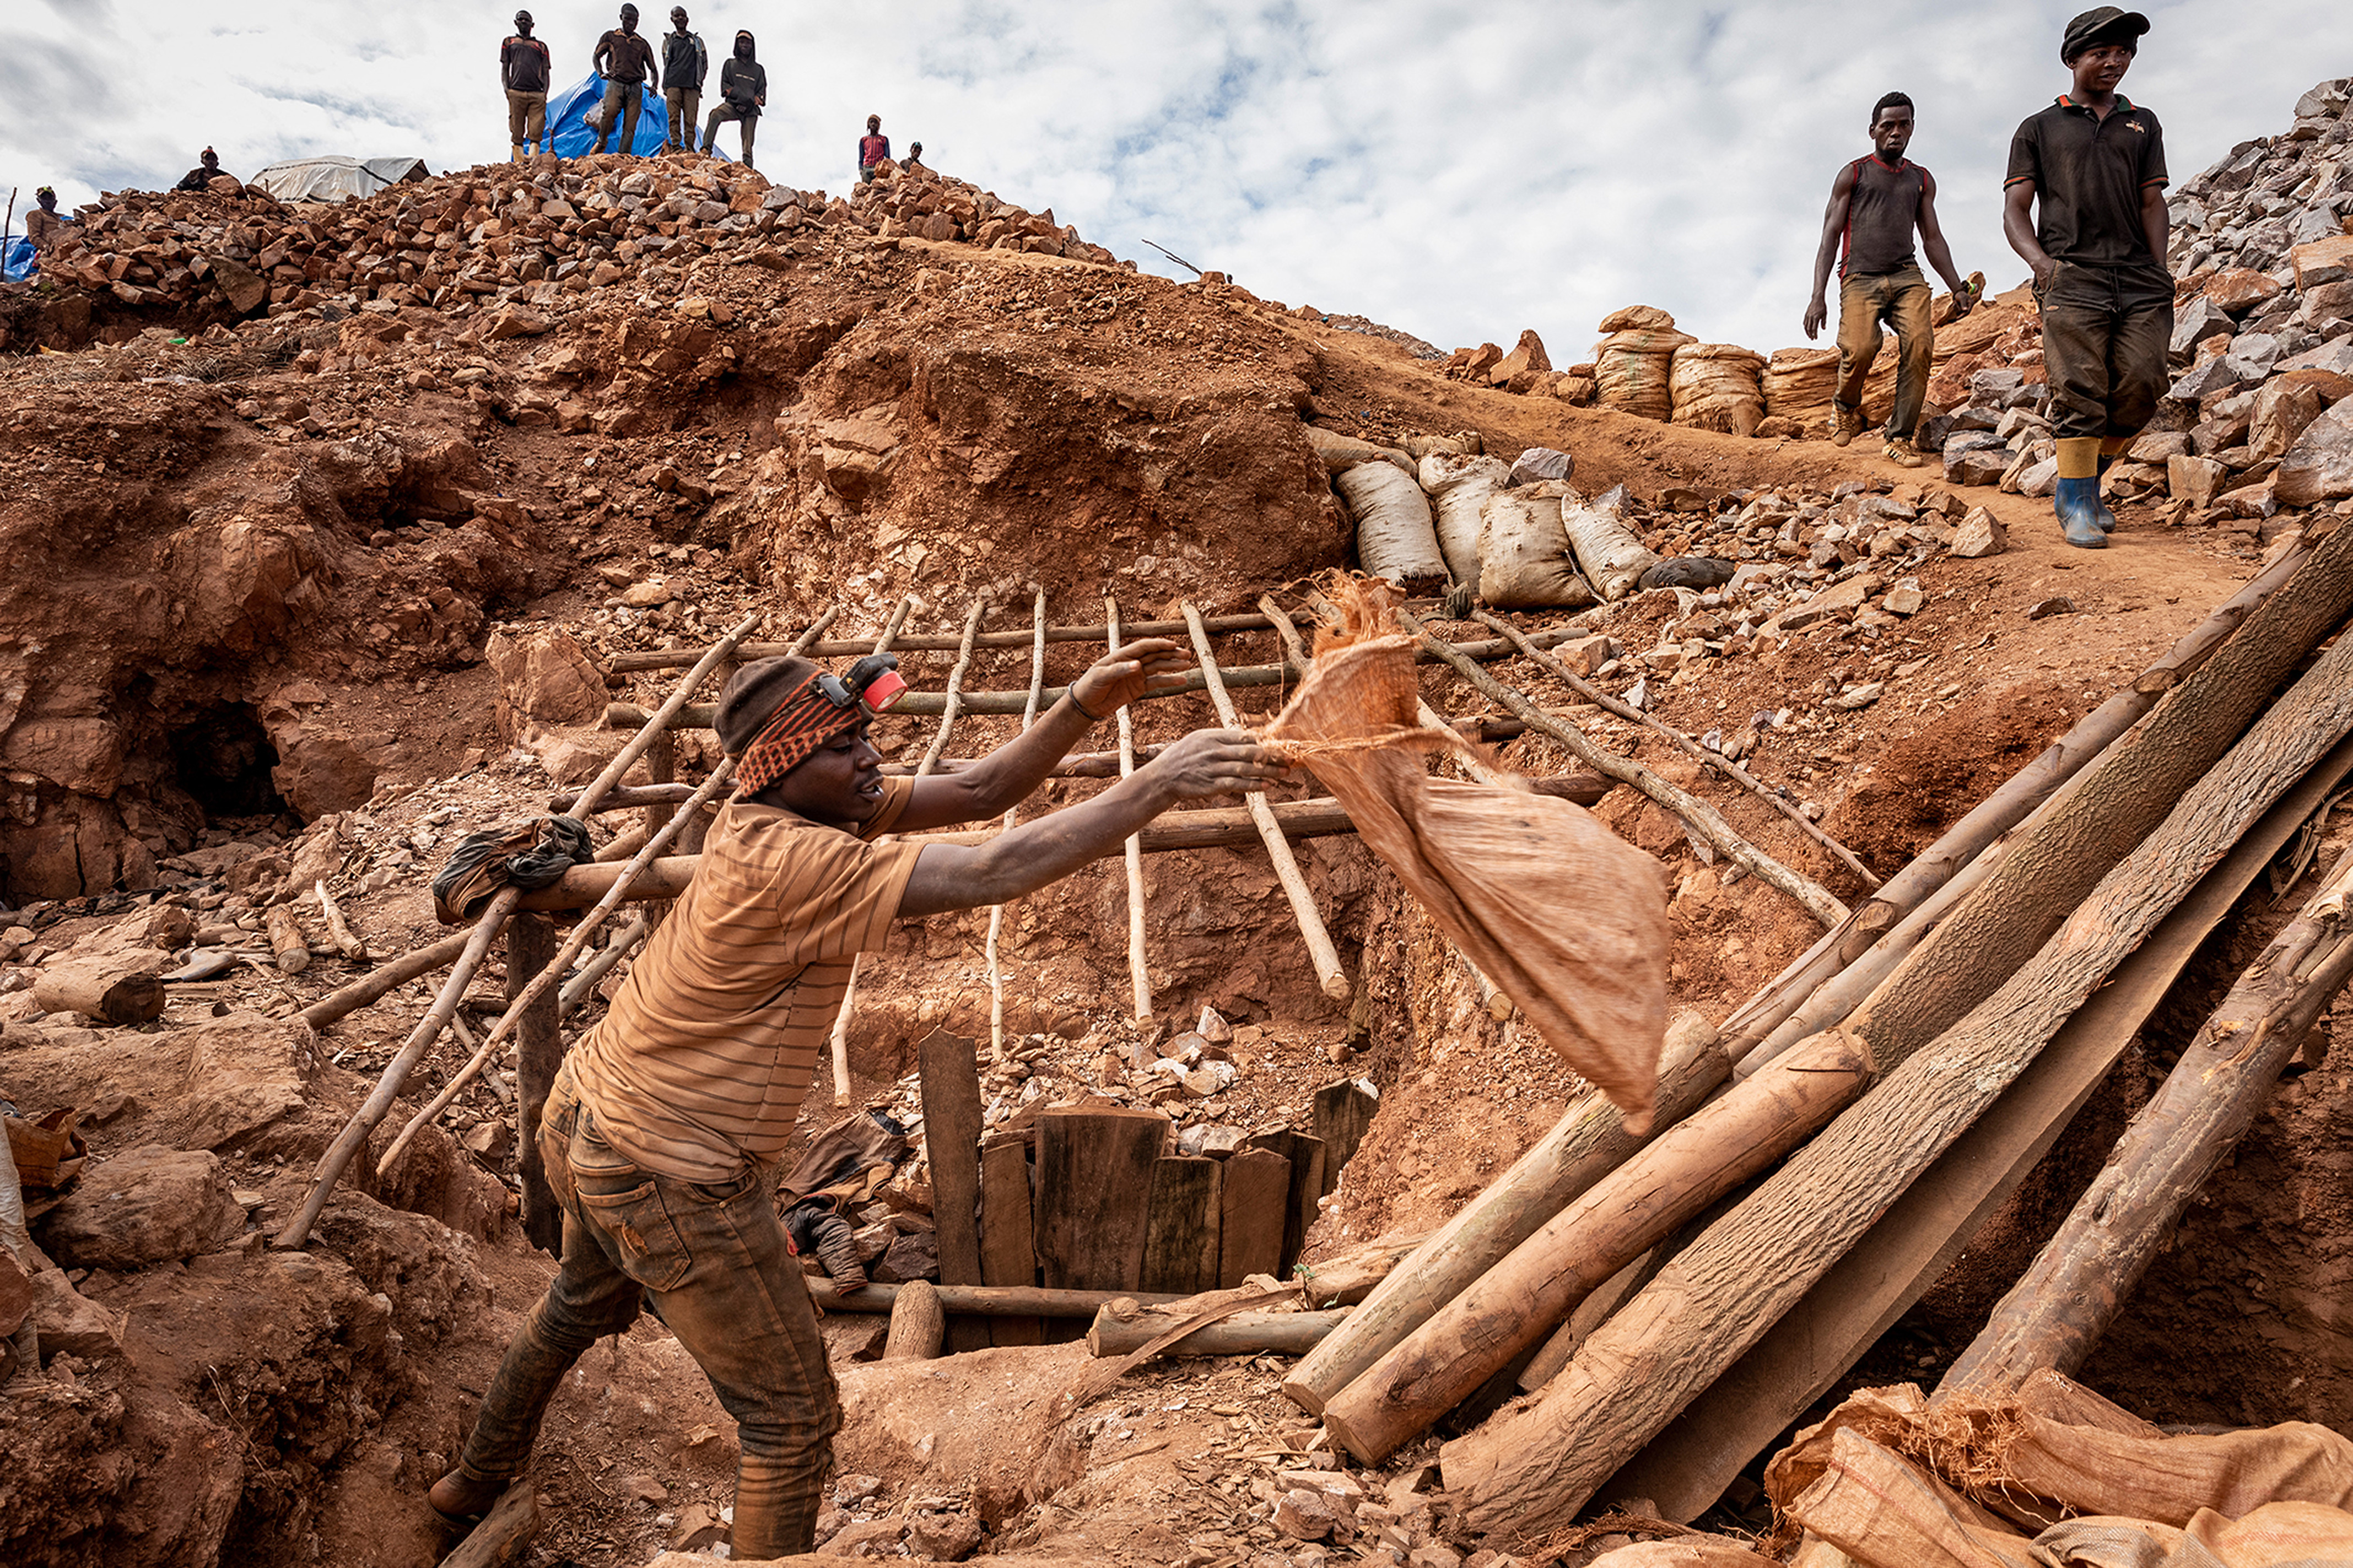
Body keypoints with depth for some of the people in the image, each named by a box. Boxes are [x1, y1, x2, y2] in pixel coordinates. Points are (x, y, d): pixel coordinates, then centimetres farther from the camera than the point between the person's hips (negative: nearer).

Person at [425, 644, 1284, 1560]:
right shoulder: (790, 861, -31)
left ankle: (476, 1485, 62)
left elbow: (975, 792, -7)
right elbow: (991, 875, -38)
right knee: (792, 1417, 3)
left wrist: (1086, 706, -19)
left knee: (584, 1305, 38)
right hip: (669, 1182, -11)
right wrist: (1158, 784, -35)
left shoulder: (782, 812, -4)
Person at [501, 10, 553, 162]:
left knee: (536, 132, -13)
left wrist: (545, 93, 0)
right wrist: (506, 90, 1)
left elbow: (546, 73, 17)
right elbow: (504, 68, 16)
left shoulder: (541, 46, 23)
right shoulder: (509, 41, 22)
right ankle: (519, 164, -7)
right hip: (516, 92, 0)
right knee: (517, 132, -6)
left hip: (537, 94, 0)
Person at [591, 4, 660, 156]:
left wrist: (655, 86, 6)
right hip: (615, 83, -2)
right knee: (609, 111, -26)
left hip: (635, 87, 2)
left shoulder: (642, 43, 20)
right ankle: (601, 142, -5)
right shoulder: (610, 36, 15)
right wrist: (601, 73, 0)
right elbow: (596, 57, 19)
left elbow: (653, 69, 25)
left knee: (630, 124, -9)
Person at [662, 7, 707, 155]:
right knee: (674, 117, -11)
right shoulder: (668, 40, 20)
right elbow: (666, 64, 20)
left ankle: (689, 148, -11)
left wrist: (699, 81, 8)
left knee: (690, 119, -10)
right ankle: (676, 147, -13)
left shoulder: (697, 40, 21)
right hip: (673, 85, 0)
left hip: (692, 86, 0)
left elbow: (705, 64, 20)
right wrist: (665, 85, 9)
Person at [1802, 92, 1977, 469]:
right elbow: (1830, 236, 6)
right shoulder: (1853, 175, 13)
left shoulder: (1921, 180, 24)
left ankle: (1898, 438, -18)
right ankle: (1847, 409, 4)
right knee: (1860, 348, -29)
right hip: (1860, 277, -3)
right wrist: (1818, 296, -6)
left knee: (1920, 345, -24)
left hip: (1906, 275, 3)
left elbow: (1933, 239, 26)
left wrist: (1958, 289, 14)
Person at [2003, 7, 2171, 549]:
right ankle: (2077, 505, -9)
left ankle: (2079, 485, 6)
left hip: (2139, 278, 3)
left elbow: (2153, 202, 18)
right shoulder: (2039, 129, 17)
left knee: (2141, 384, -10)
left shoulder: (2143, 124, 26)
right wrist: (2042, 263, -11)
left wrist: (2160, 276, 4)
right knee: (2080, 388, -14)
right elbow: (2015, 210, 8)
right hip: (2072, 276, -3)